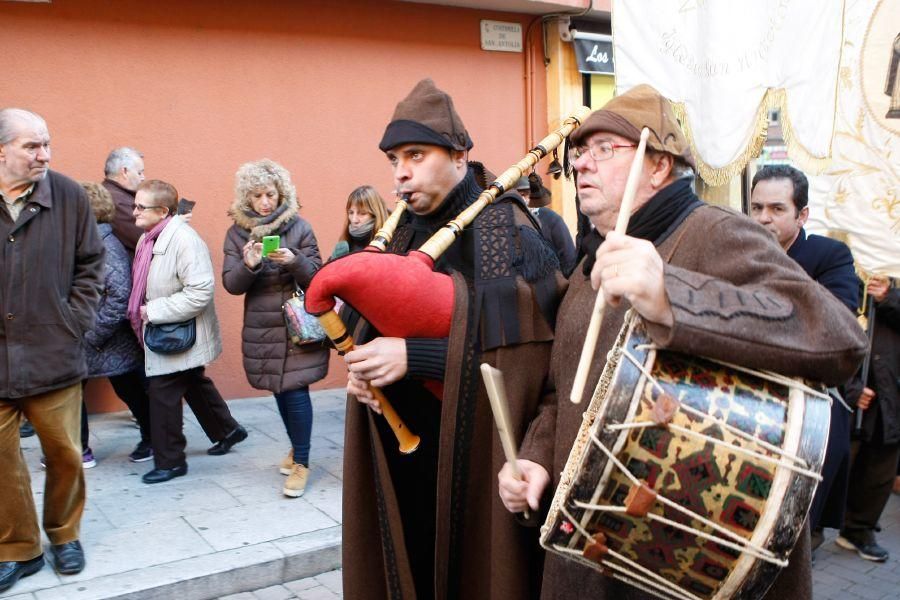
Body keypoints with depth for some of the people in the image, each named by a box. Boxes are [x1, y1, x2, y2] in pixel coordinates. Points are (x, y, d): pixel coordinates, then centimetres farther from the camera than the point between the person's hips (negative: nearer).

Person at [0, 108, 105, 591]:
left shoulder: (68, 196, -1)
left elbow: (90, 265, 6)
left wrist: (75, 321, -2)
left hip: (53, 354, 0)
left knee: (64, 454, 11)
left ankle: (64, 534, 33)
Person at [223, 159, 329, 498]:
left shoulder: (299, 227, -4)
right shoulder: (237, 232, 2)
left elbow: (316, 276, -4)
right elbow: (231, 284, -3)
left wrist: (294, 260, -24)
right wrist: (248, 264, -24)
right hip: (261, 328, 3)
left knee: (295, 390, -6)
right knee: (279, 390, 13)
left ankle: (301, 463, 6)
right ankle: (297, 448, 33)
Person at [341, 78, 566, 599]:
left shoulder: (507, 233, -13)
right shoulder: (407, 235, 9)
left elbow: (526, 349, -21)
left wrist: (414, 356, -24)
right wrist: (366, 364, -5)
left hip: (478, 456, -6)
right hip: (402, 453, 6)